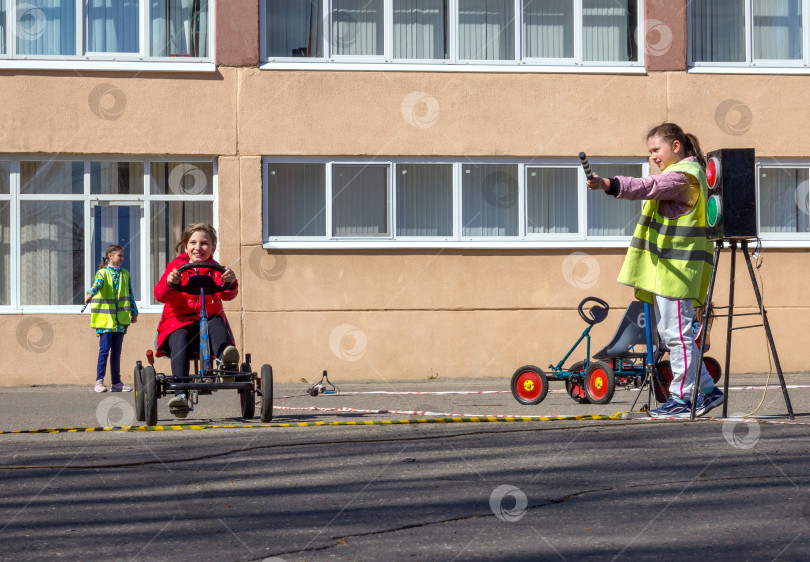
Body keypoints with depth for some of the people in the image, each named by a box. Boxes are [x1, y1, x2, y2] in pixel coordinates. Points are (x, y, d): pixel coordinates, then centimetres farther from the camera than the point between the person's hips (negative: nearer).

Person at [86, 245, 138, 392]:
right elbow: (97, 284, -23)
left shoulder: (125, 274, 14)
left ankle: (116, 382, 14)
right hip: (105, 318, -5)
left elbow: (130, 294, 19)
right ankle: (99, 381, -6)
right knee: (104, 349, -9)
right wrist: (90, 294, -42)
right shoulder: (103, 273, -2)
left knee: (116, 351, 9)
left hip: (121, 319, 5)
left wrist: (134, 312, 19)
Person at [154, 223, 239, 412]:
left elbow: (227, 295, -9)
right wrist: (169, 283, -32)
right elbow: (160, 295, -7)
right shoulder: (176, 268, 8)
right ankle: (181, 394, -45)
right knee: (180, 340, -32)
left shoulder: (215, 270, 10)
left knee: (218, 322, -31)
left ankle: (224, 359, -56)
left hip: (208, 320, 1)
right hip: (179, 323, -1)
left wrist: (230, 283, -34)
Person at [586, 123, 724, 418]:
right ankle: (707, 389, 18)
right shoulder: (686, 172, 23)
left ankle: (682, 398, -2)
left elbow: (649, 187, -30)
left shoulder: (681, 175, -13)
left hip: (676, 269, -11)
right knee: (671, 333, 13)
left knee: (677, 333, -7)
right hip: (667, 268, 11)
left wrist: (609, 184, -43)